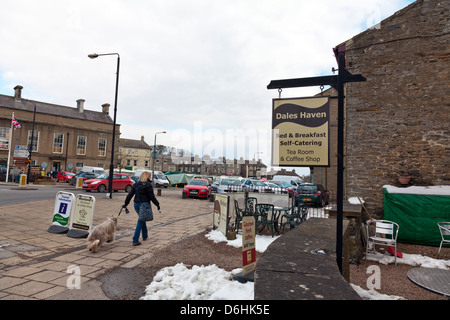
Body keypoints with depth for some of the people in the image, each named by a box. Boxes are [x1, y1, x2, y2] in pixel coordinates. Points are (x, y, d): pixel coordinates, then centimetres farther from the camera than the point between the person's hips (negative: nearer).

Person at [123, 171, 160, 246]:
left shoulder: (136, 184, 8)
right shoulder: (148, 184, -12)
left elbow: (130, 195, 9)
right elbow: (152, 197, -13)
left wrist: (125, 204, 16)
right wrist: (157, 205, -4)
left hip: (136, 204, 7)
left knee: (142, 219, 23)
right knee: (141, 221, -2)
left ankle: (145, 236, 37)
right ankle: (135, 240, -4)